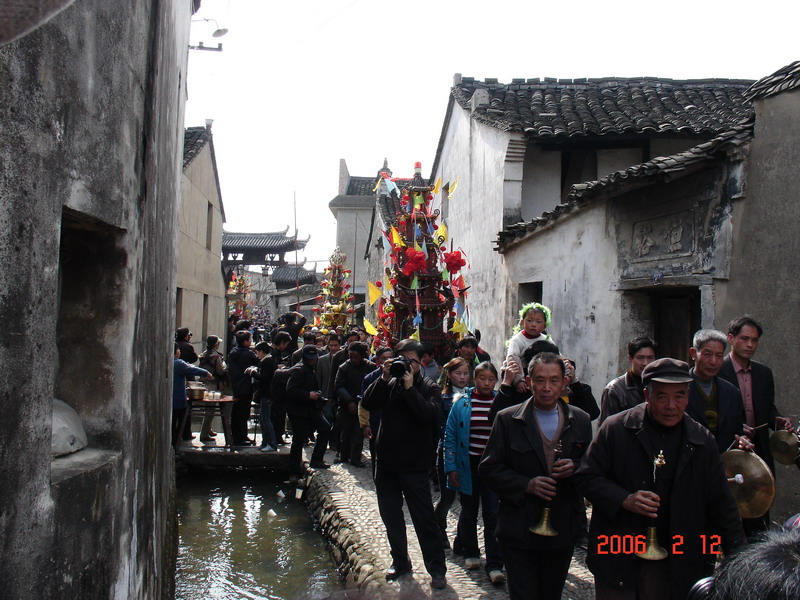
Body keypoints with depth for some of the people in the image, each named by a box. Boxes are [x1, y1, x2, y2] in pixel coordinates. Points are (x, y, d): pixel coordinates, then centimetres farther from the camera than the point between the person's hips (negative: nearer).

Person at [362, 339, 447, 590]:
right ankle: (400, 561, 30)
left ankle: (437, 569, 8)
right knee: (390, 515, 15)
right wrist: (383, 379, -17)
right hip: (386, 461, 5)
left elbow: (429, 415, -22)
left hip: (414, 465, -5)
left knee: (424, 518, -2)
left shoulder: (429, 388, -5)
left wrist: (410, 388, -22)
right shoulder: (389, 383, 5)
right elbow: (368, 404, -8)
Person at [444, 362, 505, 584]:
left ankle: (495, 565, 4)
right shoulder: (462, 403, -3)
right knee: (469, 512, 16)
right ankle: (470, 553, 35)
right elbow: (450, 436, 0)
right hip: (468, 465, 1)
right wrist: (451, 468, -5)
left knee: (493, 515, -2)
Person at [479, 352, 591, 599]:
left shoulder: (580, 420, 5)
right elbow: (488, 469, -4)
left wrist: (574, 468, -13)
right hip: (519, 531, -3)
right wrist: (526, 484, -18)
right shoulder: (508, 419, -4)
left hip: (564, 530, 3)